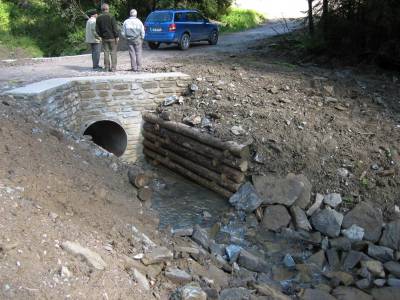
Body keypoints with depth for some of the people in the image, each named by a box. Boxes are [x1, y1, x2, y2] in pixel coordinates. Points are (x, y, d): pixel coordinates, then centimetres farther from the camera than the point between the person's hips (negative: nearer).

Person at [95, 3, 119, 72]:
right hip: (112, 37, -4)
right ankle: (113, 67, -2)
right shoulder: (111, 17, -11)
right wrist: (117, 37, -6)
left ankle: (107, 67, 10)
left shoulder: (98, 18, 2)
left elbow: (97, 30, 6)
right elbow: (115, 28, -12)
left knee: (106, 53, 9)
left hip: (104, 38, 4)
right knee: (113, 52, 1)